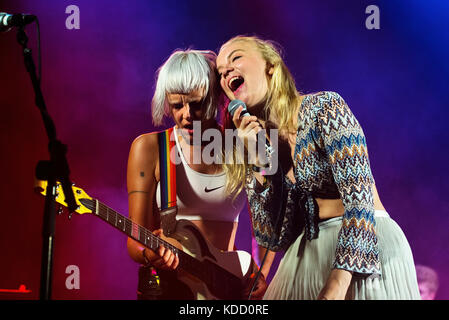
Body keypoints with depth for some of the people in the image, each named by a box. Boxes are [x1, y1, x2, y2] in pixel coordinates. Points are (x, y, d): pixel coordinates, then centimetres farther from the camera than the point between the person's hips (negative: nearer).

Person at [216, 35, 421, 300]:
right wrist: (257, 159, -12)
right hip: (308, 253, 5)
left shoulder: (323, 107, -12)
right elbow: (272, 237, -3)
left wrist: (336, 287, -27)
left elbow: (359, 199, -20)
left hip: (363, 250, -5)